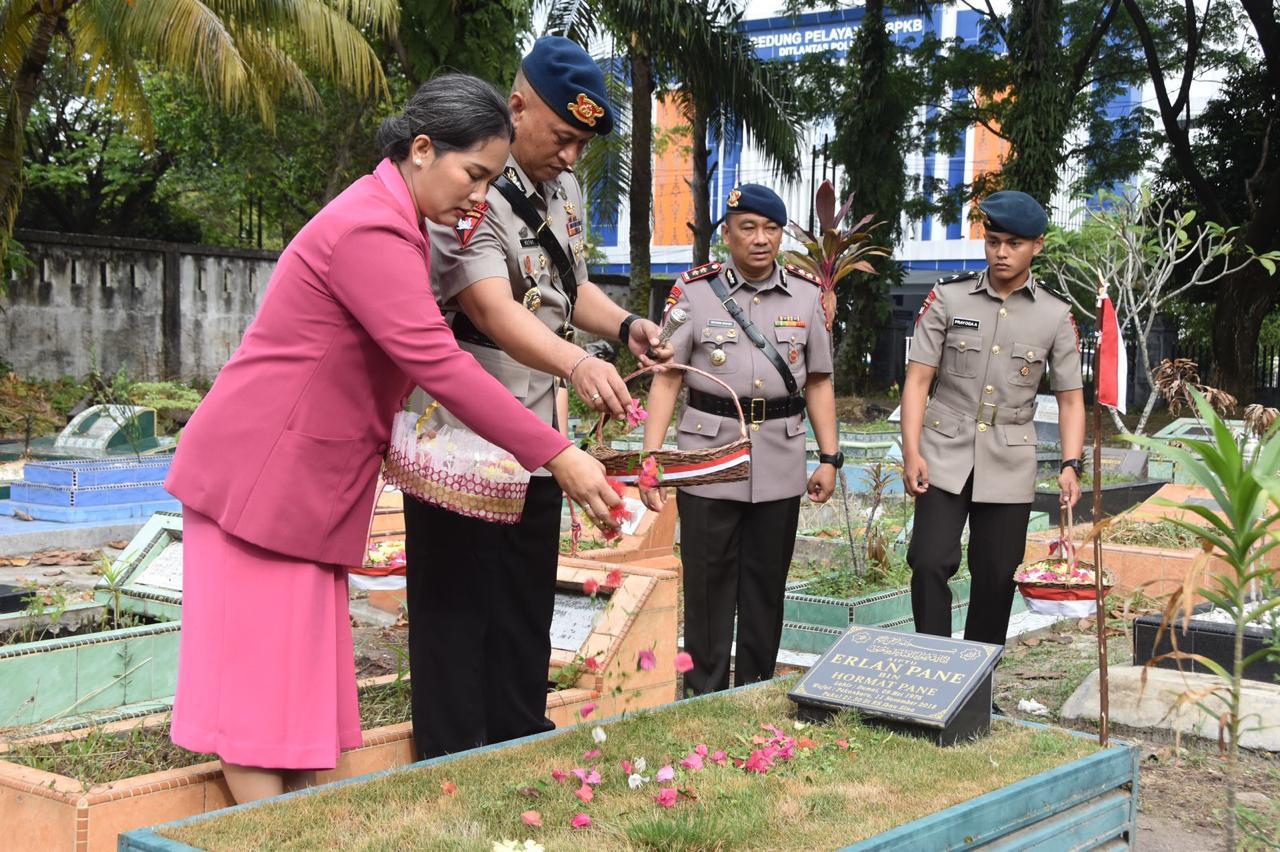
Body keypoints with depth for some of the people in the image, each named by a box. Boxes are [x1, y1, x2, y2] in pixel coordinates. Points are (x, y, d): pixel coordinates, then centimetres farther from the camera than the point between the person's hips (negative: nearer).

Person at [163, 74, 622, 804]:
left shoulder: (392, 221, 14)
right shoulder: (370, 231, -21)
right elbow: (438, 364, -27)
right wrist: (558, 456, -25)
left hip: (306, 479, 10)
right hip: (262, 477, -10)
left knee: (299, 676, 11)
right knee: (259, 679, -5)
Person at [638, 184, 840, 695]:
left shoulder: (806, 294, 5)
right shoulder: (694, 290, -3)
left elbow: (818, 382, 11)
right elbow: (666, 379, -4)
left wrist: (829, 457, 5)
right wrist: (651, 458, -11)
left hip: (780, 465, 3)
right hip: (709, 457, -2)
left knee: (766, 588, 11)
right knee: (707, 587, 3)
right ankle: (704, 700, 14)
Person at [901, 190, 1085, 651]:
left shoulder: (1056, 315, 2)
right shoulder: (948, 298, -1)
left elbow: (1070, 399, 4)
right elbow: (918, 379, -3)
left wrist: (1070, 465, -10)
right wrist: (911, 452, -13)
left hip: (1009, 463, 1)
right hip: (945, 454, -1)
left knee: (996, 577, 6)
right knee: (930, 562, -12)